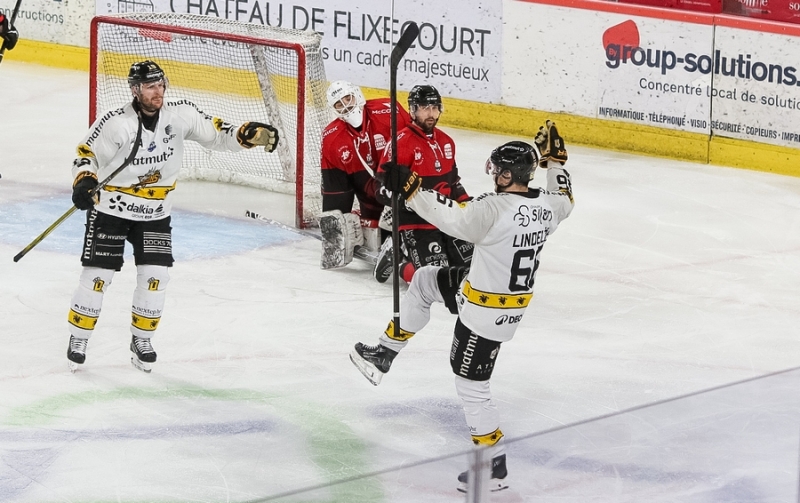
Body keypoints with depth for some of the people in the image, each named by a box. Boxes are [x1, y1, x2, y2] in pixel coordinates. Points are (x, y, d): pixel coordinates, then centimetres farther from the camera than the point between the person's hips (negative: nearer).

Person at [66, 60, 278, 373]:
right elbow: (87, 154, -10)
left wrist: (250, 135, -20)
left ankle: (141, 340, 15)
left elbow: (215, 134, -5)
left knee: (155, 276, -3)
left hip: (155, 214, 3)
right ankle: (78, 339, 12)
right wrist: (84, 182, -27)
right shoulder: (115, 124, -19)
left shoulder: (181, 115, -10)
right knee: (98, 275, -4)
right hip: (111, 209, -3)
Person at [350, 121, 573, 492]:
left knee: (471, 386, 6)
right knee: (424, 281, 23)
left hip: (485, 313, -9)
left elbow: (452, 218, -30)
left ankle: (494, 467, 14)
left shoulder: (497, 209, -31)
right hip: (513, 297, 9)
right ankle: (383, 356, 33)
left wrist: (410, 189, -24)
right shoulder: (547, 204, -6)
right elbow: (564, 201, 17)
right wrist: (554, 158, 26)